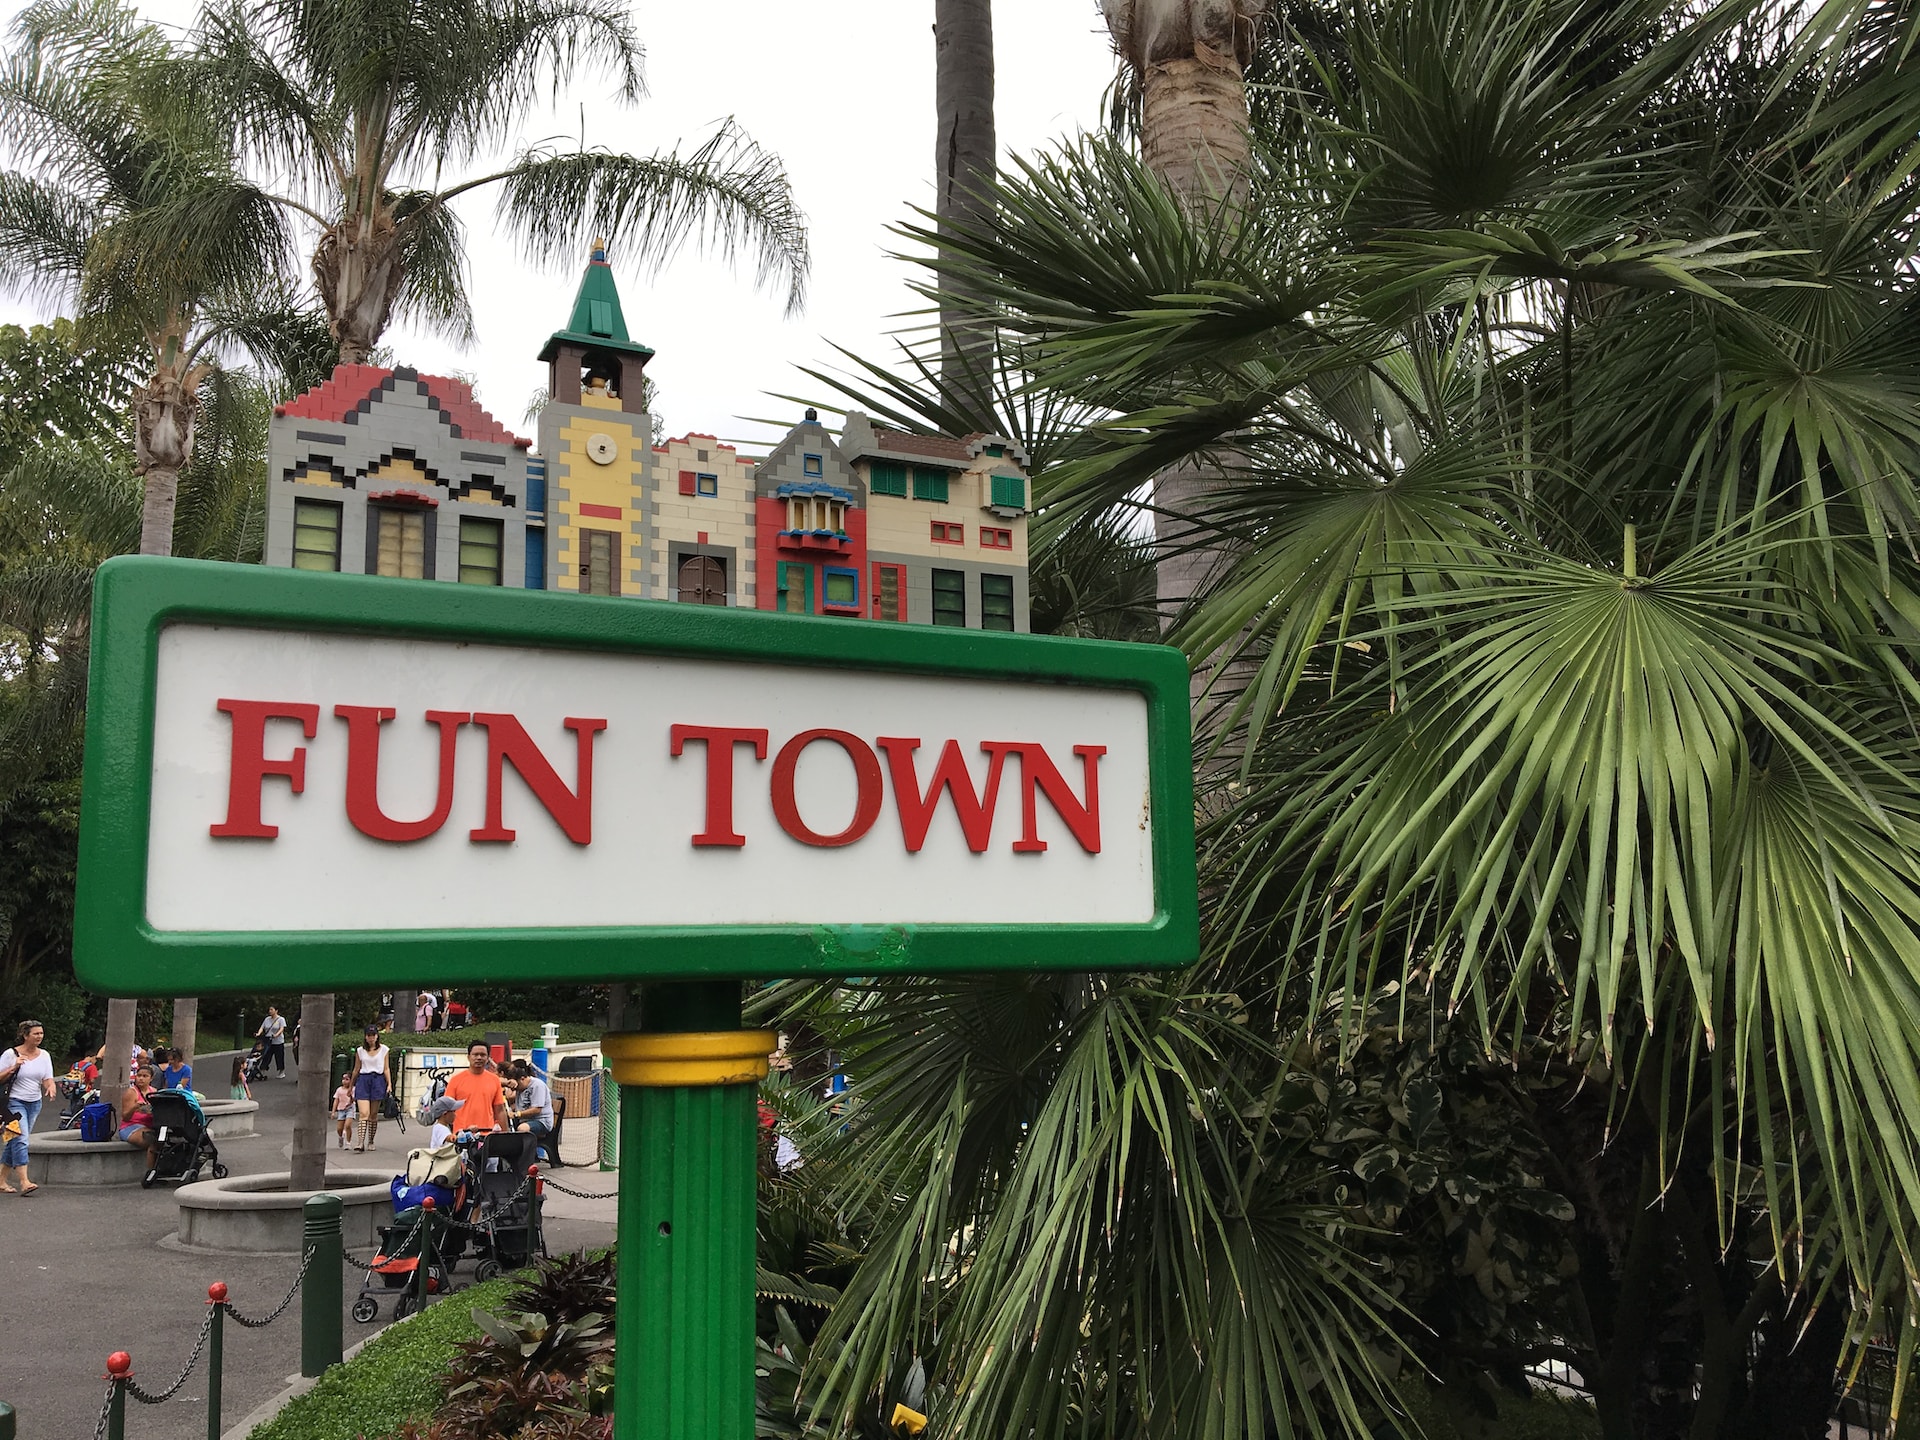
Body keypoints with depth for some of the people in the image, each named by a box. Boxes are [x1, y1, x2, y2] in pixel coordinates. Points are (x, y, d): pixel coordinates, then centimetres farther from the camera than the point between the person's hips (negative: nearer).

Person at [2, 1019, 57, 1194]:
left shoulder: (44, 1055, 7)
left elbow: (48, 1079, 4)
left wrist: (50, 1086, -18)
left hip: (35, 1103, 5)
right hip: (15, 1102, -5)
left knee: (15, 1141, 11)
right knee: (20, 1139, -16)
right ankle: (24, 1182, -20)